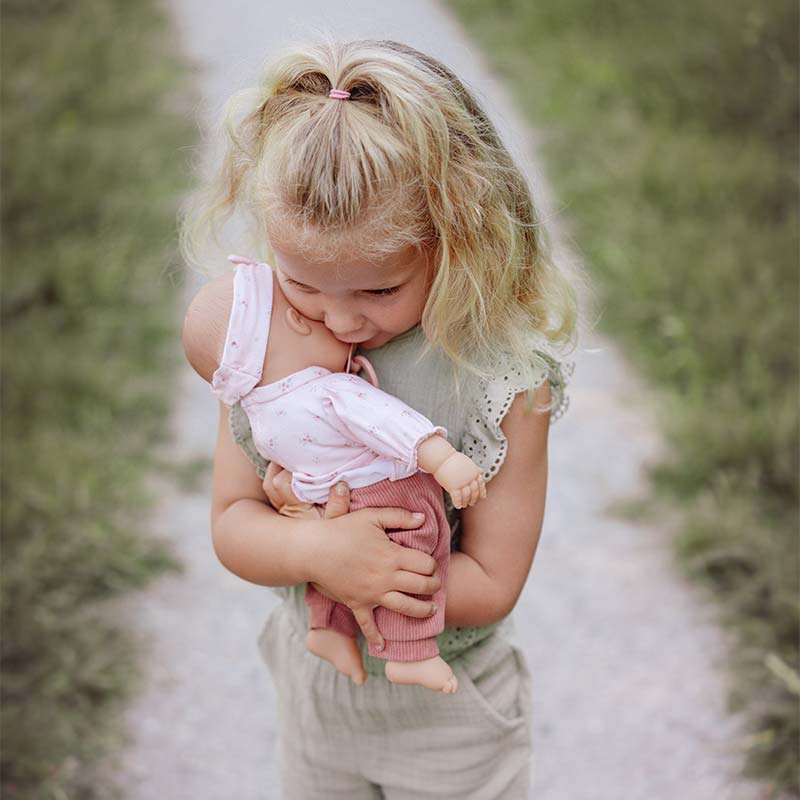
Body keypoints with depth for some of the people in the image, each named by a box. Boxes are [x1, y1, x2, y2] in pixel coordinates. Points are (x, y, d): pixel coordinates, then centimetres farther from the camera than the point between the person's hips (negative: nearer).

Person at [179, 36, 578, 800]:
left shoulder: (502, 378, -27)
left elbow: (490, 585, -21)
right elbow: (230, 525, -10)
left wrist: (297, 529, -29)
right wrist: (316, 550, -33)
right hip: (312, 681, 4)